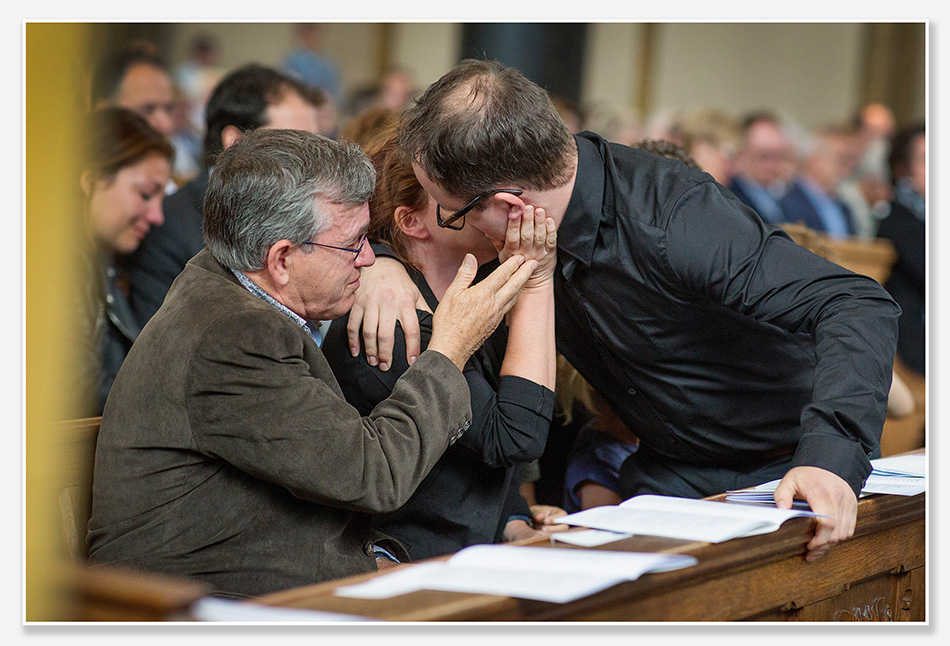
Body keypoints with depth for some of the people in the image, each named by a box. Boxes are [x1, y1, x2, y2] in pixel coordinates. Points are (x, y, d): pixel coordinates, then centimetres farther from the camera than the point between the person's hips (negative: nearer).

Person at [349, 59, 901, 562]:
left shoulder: (670, 220, -31)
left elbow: (861, 307, -35)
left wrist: (829, 457, -49)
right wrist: (384, 263, -17)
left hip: (789, 471, -4)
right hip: (673, 474, 5)